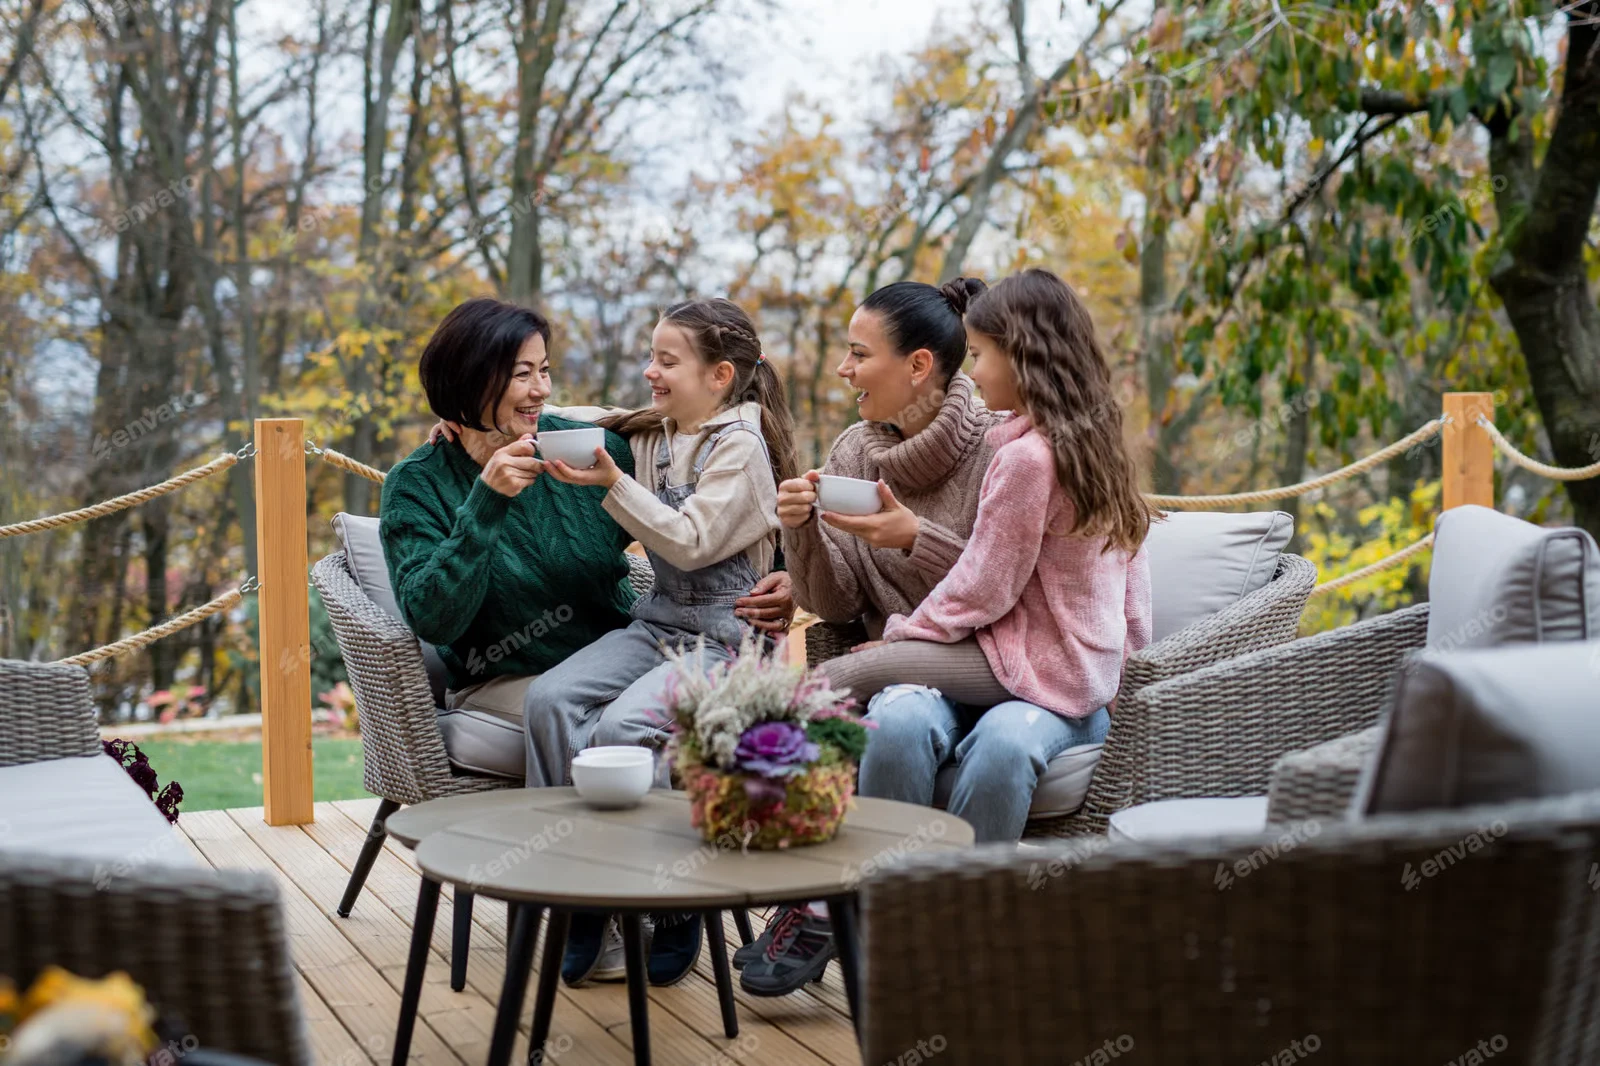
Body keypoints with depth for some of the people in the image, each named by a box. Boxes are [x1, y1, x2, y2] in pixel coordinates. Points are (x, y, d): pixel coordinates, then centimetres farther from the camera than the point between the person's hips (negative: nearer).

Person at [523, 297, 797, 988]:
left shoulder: (741, 446, -7)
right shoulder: (647, 436, 15)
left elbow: (691, 543, -17)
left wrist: (613, 484, -24)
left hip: (723, 635, -7)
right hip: (656, 621, 7)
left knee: (623, 726, -31)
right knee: (550, 699, -20)